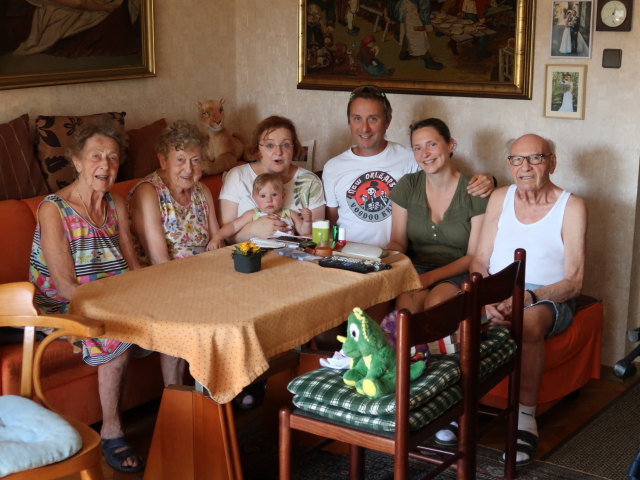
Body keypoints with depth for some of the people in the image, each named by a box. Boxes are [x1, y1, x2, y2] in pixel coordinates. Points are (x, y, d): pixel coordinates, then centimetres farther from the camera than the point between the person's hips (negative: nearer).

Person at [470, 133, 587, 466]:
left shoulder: (571, 207, -3)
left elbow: (573, 282, -8)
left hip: (547, 298, -3)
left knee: (530, 321, -39)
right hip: (496, 293, 4)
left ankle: (525, 418, -26)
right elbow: (479, 262, 6)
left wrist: (528, 297, -25)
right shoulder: (500, 198, 10)